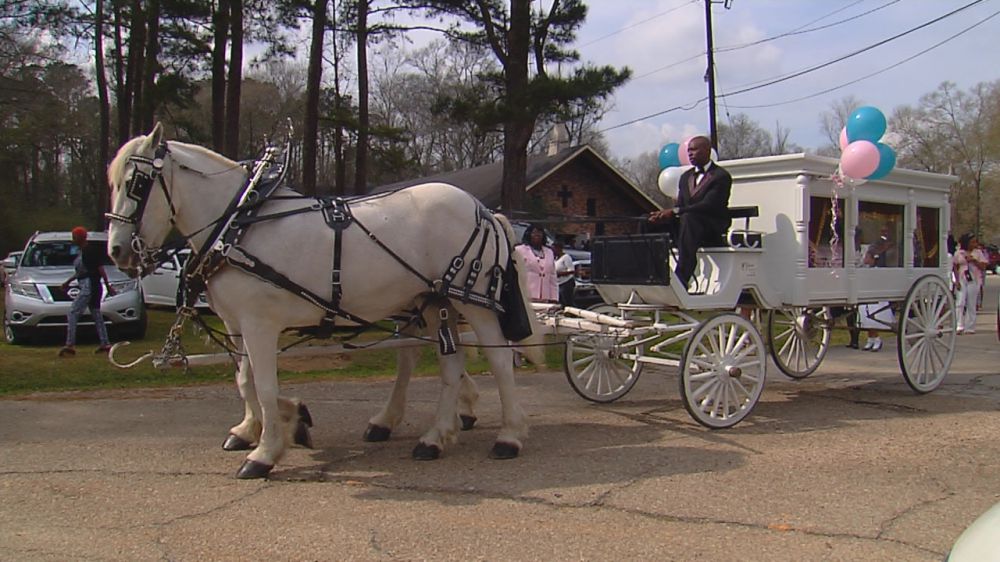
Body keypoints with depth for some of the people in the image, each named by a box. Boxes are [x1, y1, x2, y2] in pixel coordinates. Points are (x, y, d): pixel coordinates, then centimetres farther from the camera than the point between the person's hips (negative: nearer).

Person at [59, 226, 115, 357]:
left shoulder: (91, 250, -13)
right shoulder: (80, 252, 15)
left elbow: (101, 269, -14)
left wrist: (108, 286, -14)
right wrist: (68, 281, 29)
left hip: (89, 286, -10)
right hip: (85, 286, 10)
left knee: (73, 313, -12)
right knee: (97, 315, 11)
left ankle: (70, 345, -15)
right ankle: (105, 344, 15)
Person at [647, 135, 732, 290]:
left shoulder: (722, 176, -5)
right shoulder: (685, 176, 20)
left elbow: (708, 205, -18)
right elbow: (679, 206, 12)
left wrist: (675, 212, -27)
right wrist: (666, 214, -13)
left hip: (713, 229, -7)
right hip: (688, 225, 7)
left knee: (688, 218, -38)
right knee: (652, 223, -15)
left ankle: (681, 279, -47)